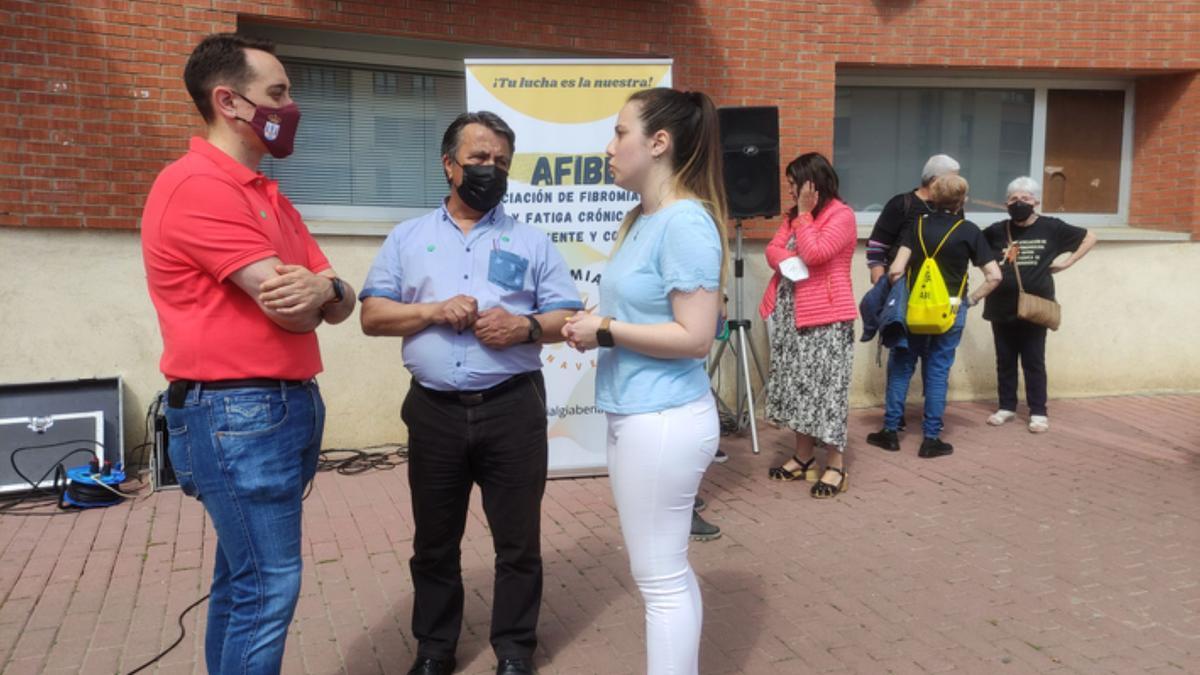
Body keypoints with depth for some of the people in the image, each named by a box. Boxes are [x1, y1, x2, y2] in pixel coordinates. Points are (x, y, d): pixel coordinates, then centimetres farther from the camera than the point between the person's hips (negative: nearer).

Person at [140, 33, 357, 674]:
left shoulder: (271, 196, 16)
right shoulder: (196, 185, -14)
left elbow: (339, 305, 10)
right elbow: (295, 312, -21)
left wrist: (324, 287, -14)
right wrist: (312, 293, 2)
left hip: (291, 404, 9)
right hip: (237, 414, -9)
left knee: (243, 580, 17)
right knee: (268, 585, -3)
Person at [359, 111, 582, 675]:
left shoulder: (531, 241, 6)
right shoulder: (408, 237, 9)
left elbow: (568, 317, 3)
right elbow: (371, 315, 3)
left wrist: (526, 326, -17)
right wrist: (433, 312, -13)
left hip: (512, 408, -1)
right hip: (434, 410, 1)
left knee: (518, 540, 8)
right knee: (434, 541, 14)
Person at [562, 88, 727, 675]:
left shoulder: (686, 222, -17)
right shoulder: (641, 221, 11)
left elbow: (694, 337, -21)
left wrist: (605, 330, -14)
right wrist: (597, 326, 1)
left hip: (664, 420, -10)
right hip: (636, 416, 10)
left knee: (662, 580, 3)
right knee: (667, 571, 21)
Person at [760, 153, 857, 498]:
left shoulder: (842, 215, -8)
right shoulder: (794, 216, 17)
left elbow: (814, 253, -20)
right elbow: (773, 249, 8)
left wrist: (805, 213, -11)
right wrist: (788, 260, -13)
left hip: (824, 314, -8)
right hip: (790, 313, 8)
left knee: (825, 386, -6)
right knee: (796, 383, 10)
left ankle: (836, 465, 2)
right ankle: (803, 456, 20)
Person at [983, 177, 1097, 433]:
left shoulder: (1051, 228, -1)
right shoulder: (997, 230, 1)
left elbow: (1090, 238, 7)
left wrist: (1066, 262, -1)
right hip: (1002, 307, 2)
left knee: (1034, 362, 4)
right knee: (1005, 361, 11)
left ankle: (1038, 412, 12)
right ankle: (1006, 407, 23)